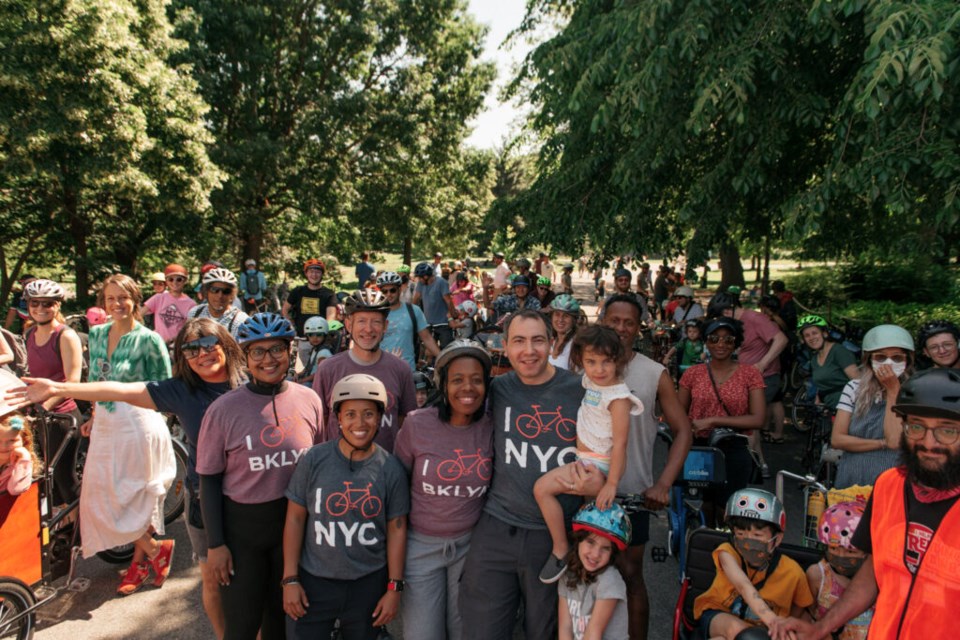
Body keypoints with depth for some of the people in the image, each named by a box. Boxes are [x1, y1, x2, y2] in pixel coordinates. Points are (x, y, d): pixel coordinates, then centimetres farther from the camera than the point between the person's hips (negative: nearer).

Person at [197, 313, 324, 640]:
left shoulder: (309, 400, -5)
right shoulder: (223, 409, -12)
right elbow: (210, 480, -6)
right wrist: (214, 544, -7)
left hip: (296, 520, 3)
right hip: (241, 525, -2)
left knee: (284, 613, 20)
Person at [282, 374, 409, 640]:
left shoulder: (391, 469, -8)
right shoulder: (314, 459, -10)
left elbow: (396, 529, -2)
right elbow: (295, 518, -4)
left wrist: (395, 587, -2)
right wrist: (290, 579, -5)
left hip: (369, 583, 1)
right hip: (314, 580, -1)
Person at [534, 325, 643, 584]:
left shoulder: (618, 398, -22)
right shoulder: (591, 381, 1)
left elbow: (620, 443, -23)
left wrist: (612, 484, -23)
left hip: (598, 463, -9)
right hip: (584, 457, 9)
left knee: (542, 487, -17)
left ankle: (561, 550, -4)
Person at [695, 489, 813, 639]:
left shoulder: (792, 572, -18)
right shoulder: (728, 553, -24)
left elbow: (801, 605, 3)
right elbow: (744, 586, -43)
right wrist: (771, 619, -56)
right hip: (718, 615, -2)